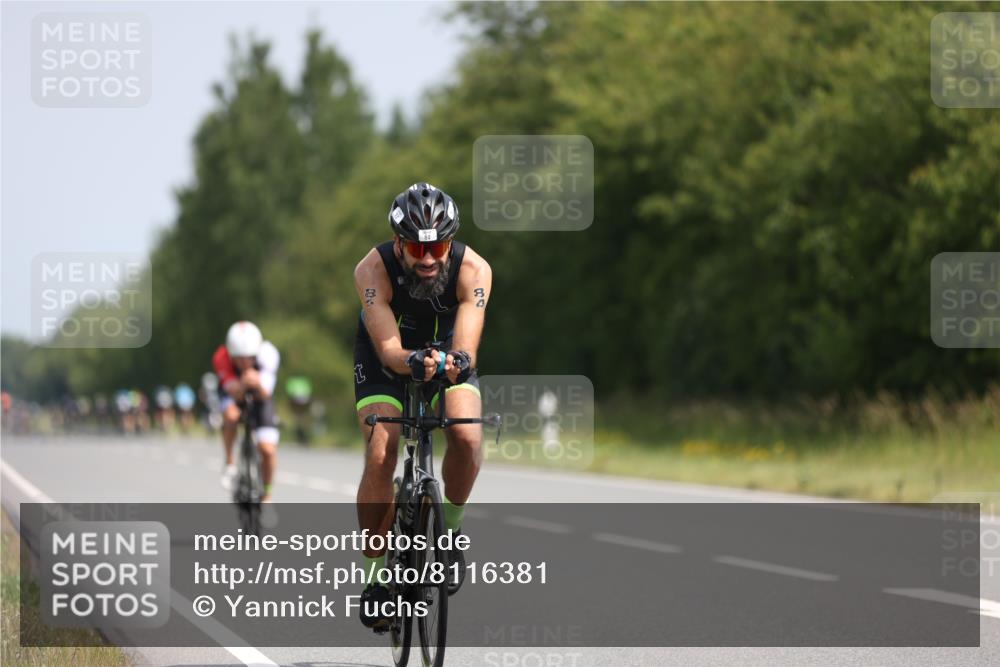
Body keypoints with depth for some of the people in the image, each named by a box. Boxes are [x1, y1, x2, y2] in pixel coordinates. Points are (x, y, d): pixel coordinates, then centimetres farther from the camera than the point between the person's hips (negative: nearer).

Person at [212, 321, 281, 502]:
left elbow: (264, 395, -40)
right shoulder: (222, 357, -35)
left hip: (259, 394, 0)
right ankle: (229, 463, -8)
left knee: (268, 449, -14)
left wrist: (258, 384, -62)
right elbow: (235, 394, -40)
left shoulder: (268, 355, -35)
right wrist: (242, 384, -62)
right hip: (232, 391, 0)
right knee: (231, 415, -35)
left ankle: (266, 495, 12)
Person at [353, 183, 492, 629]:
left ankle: (449, 530, -2)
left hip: (448, 361, 1)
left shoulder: (473, 270, -29)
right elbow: (388, 348, -37)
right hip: (386, 362, -1)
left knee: (467, 437, -28)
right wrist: (414, 361, -59)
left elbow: (466, 348, -38)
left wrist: (454, 363, -61)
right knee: (380, 455, -22)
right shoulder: (373, 270, -30)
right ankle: (375, 571, -8)